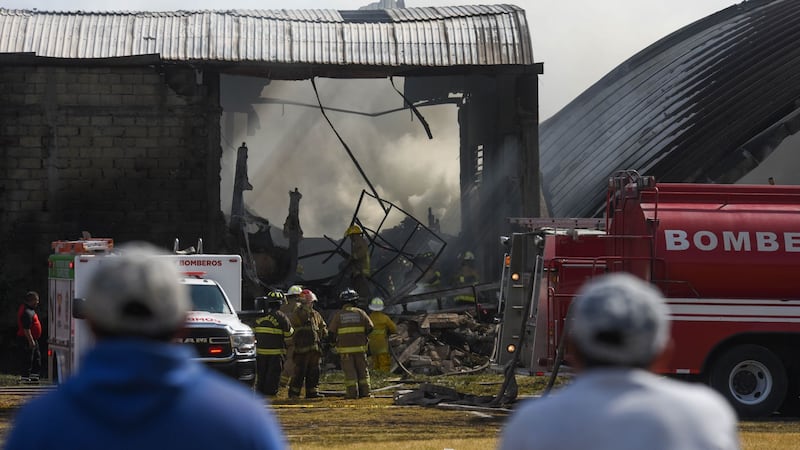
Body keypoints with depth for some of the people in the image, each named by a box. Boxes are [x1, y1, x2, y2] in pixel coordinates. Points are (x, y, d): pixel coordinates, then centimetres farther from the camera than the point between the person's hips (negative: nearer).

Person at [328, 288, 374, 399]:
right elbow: (370, 327, 1)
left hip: (345, 348, -1)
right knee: (362, 369, 10)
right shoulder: (360, 312, 3)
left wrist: (334, 340, 17)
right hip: (360, 347, 1)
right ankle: (364, 391, 10)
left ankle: (352, 392, -6)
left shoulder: (338, 315, -1)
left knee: (349, 370, -1)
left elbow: (332, 332, -3)